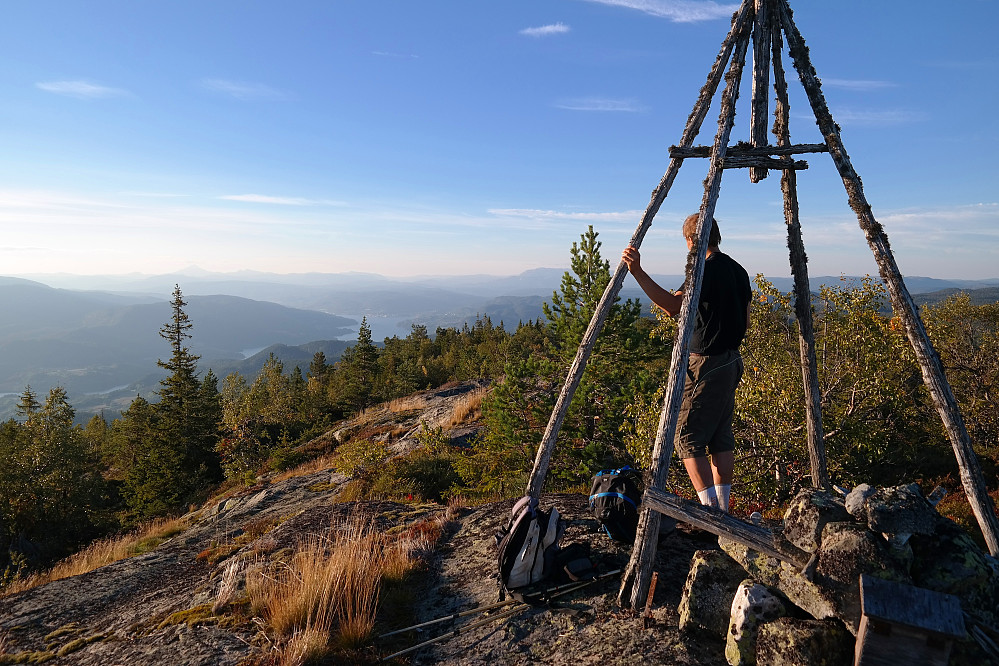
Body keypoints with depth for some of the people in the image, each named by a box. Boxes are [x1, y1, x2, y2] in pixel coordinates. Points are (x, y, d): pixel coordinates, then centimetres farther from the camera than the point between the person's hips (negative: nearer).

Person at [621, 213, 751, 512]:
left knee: (687, 436, -4)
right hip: (731, 361, 9)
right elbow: (745, 321, 18)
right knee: (721, 437, 13)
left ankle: (710, 510, -5)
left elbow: (673, 306, -31)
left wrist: (638, 273, -37)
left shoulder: (706, 269, -15)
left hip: (707, 363, -9)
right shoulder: (738, 270, 13)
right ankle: (722, 510, 20)